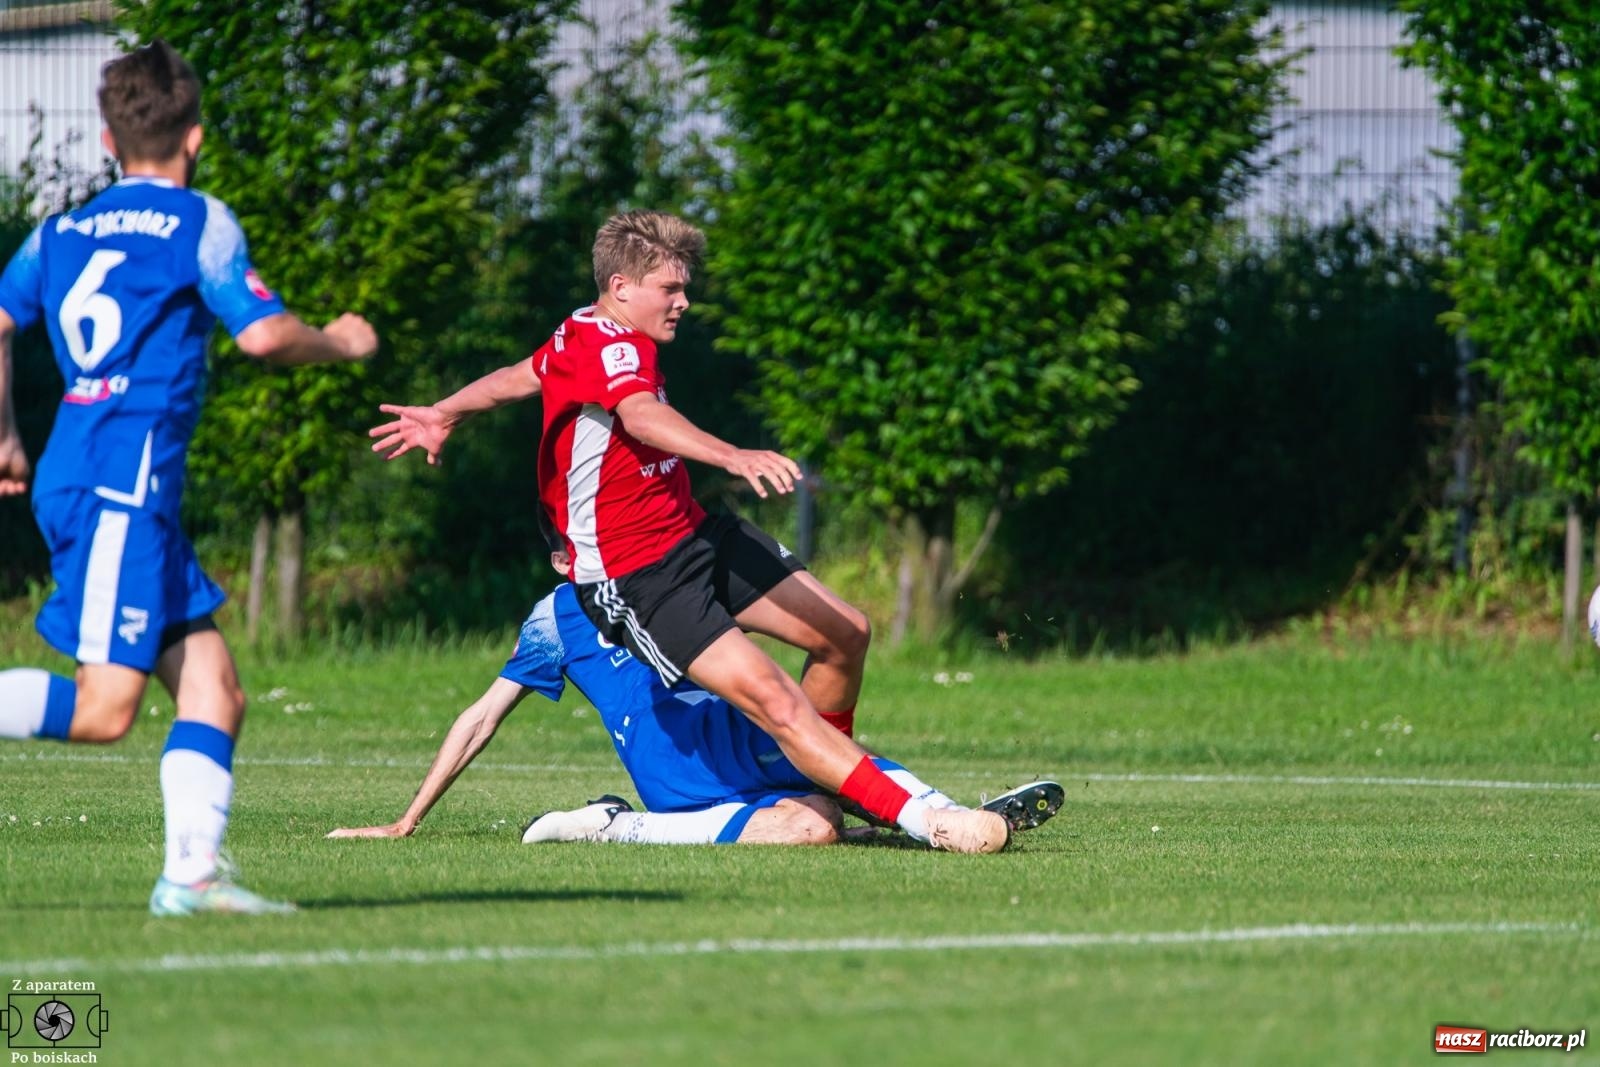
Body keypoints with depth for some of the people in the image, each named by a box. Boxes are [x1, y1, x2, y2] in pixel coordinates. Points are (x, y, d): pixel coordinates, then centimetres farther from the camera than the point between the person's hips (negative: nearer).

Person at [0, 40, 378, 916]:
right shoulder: (199, 222, -1)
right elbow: (264, 335, -8)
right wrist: (340, 344, 11)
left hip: (73, 477, 8)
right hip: (123, 476, -8)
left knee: (214, 689, 5)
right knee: (104, 708, -13)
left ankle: (190, 875, -6)